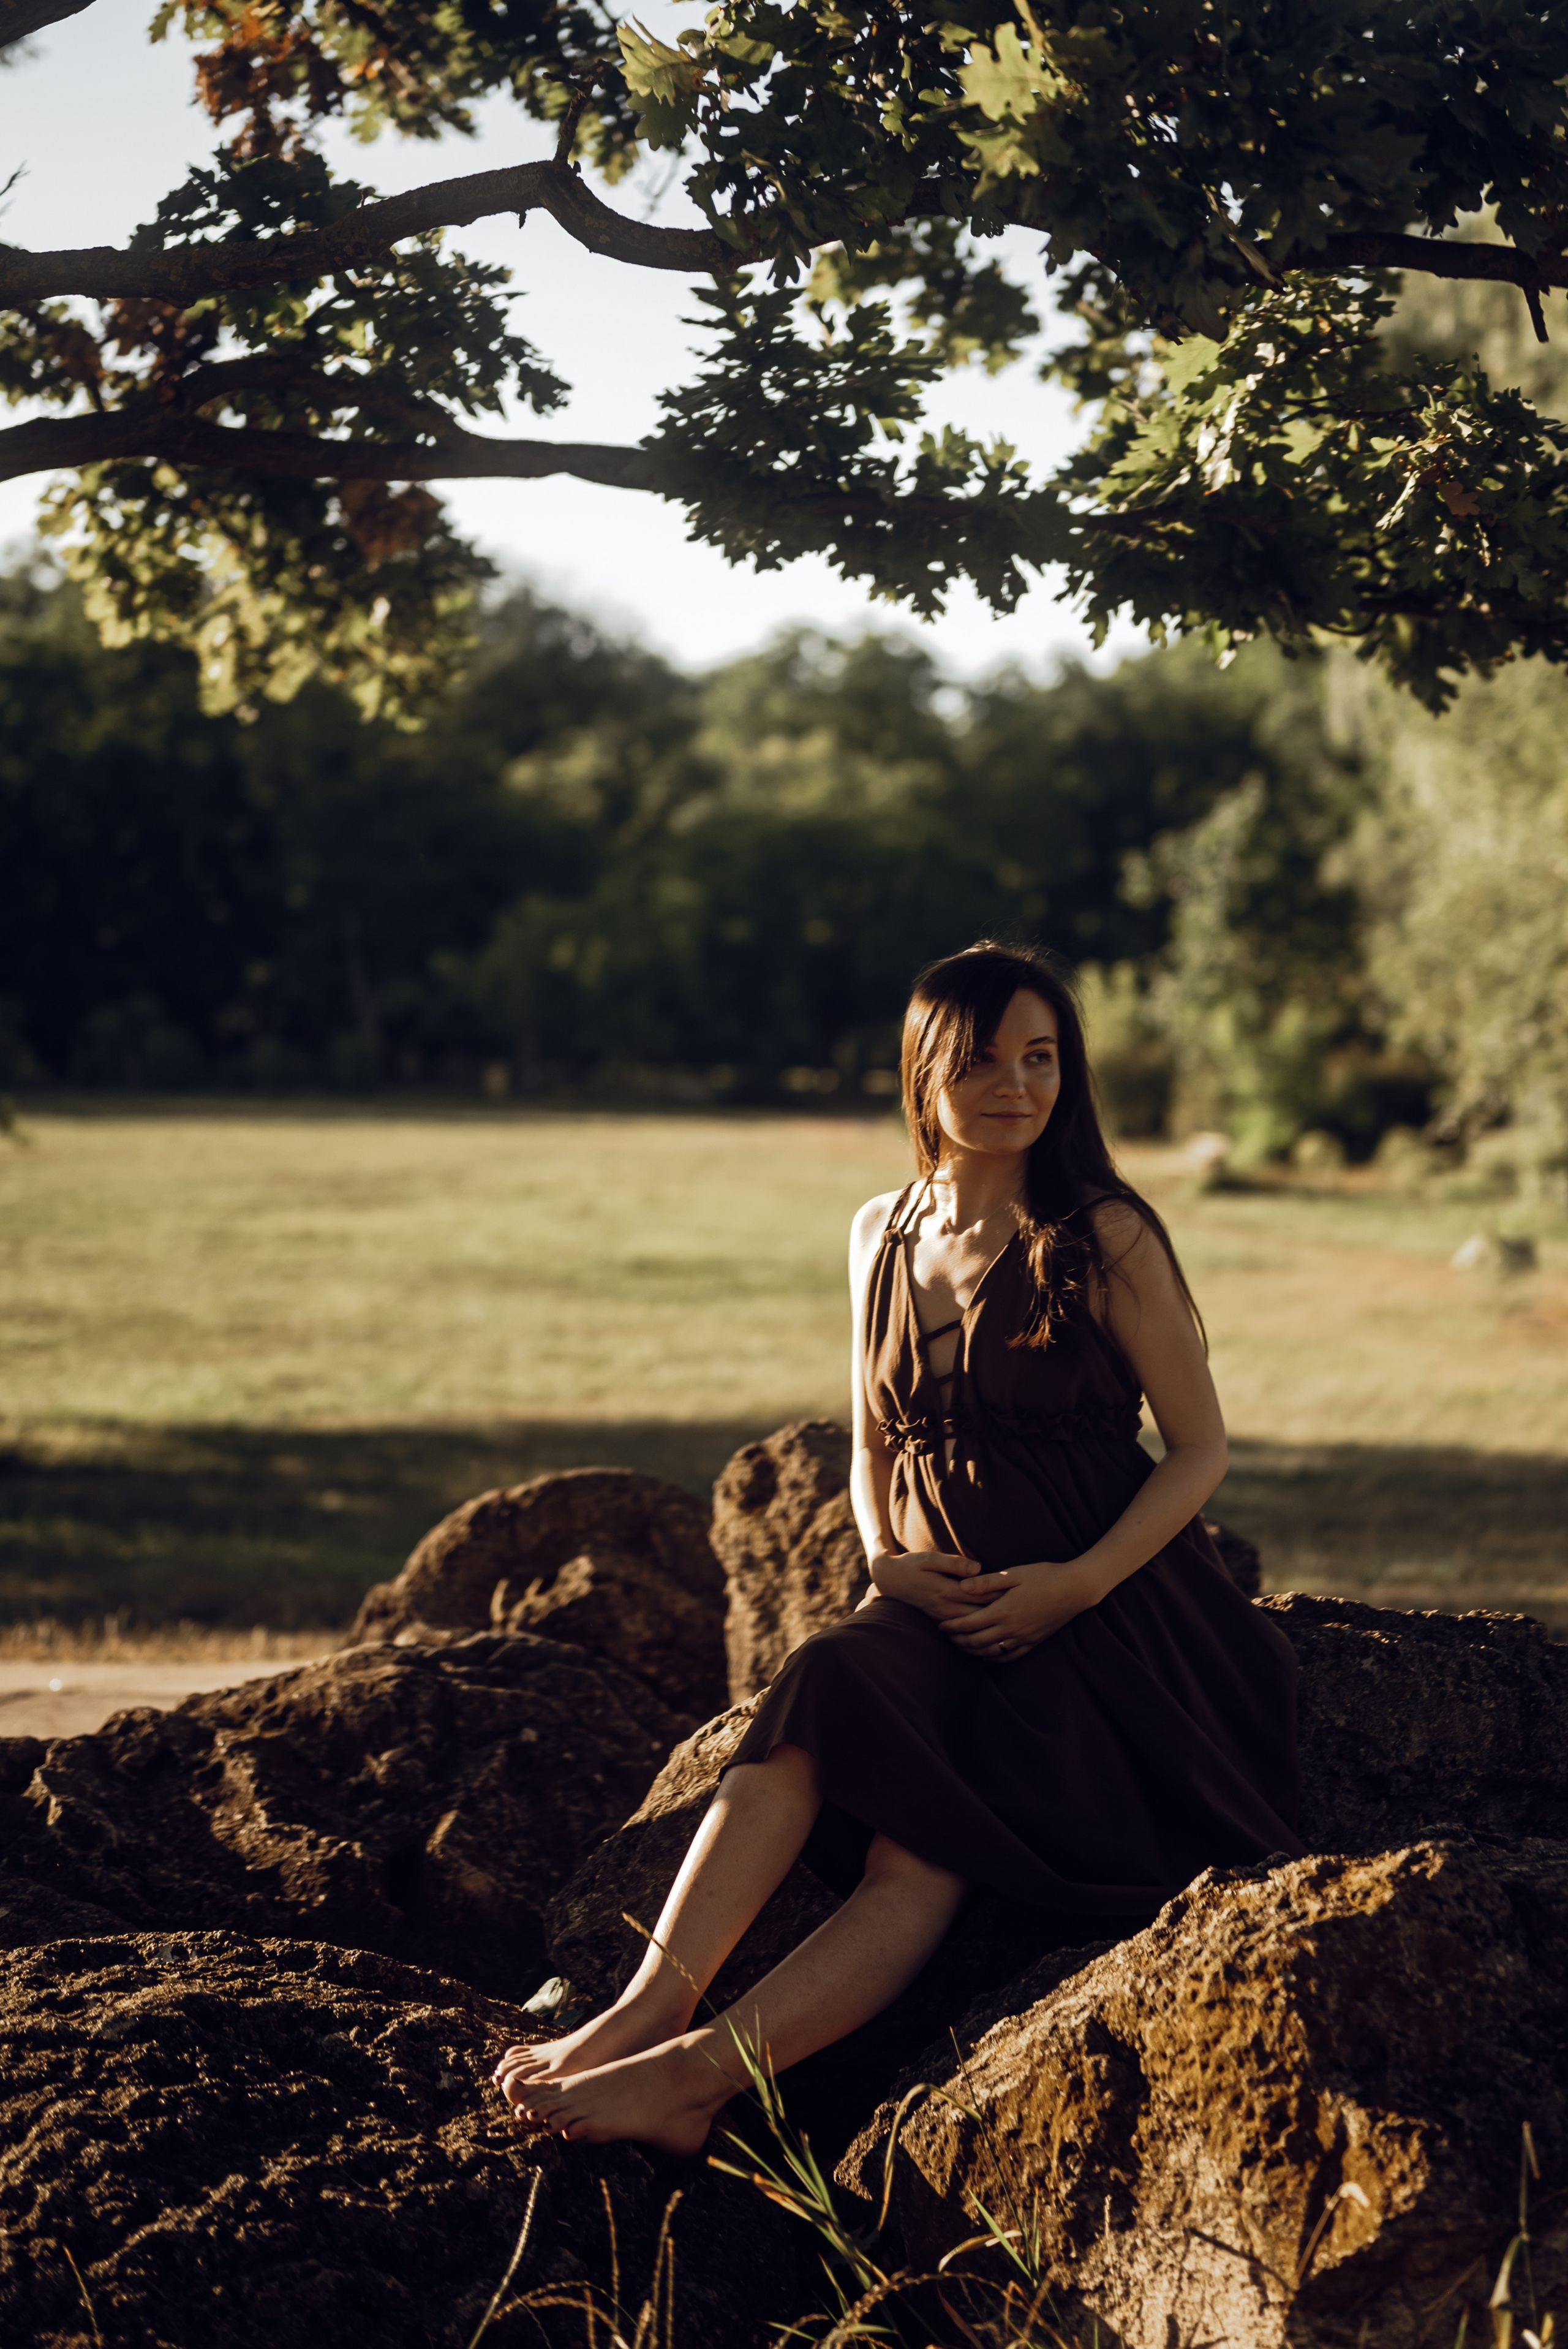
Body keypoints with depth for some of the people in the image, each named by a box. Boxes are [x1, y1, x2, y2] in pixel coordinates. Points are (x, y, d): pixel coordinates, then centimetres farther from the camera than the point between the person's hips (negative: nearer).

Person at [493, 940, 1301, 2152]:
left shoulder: (1106, 1238, -4)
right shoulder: (884, 1236, 11)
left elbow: (1200, 1447, -2)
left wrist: (1078, 1586, -15)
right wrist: (886, 1559, -1)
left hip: (1102, 1609, -4)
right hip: (936, 1601, 4)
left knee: (929, 1845, -29)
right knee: (821, 1701, -31)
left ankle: (699, 2072, -42)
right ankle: (650, 2006, -41)